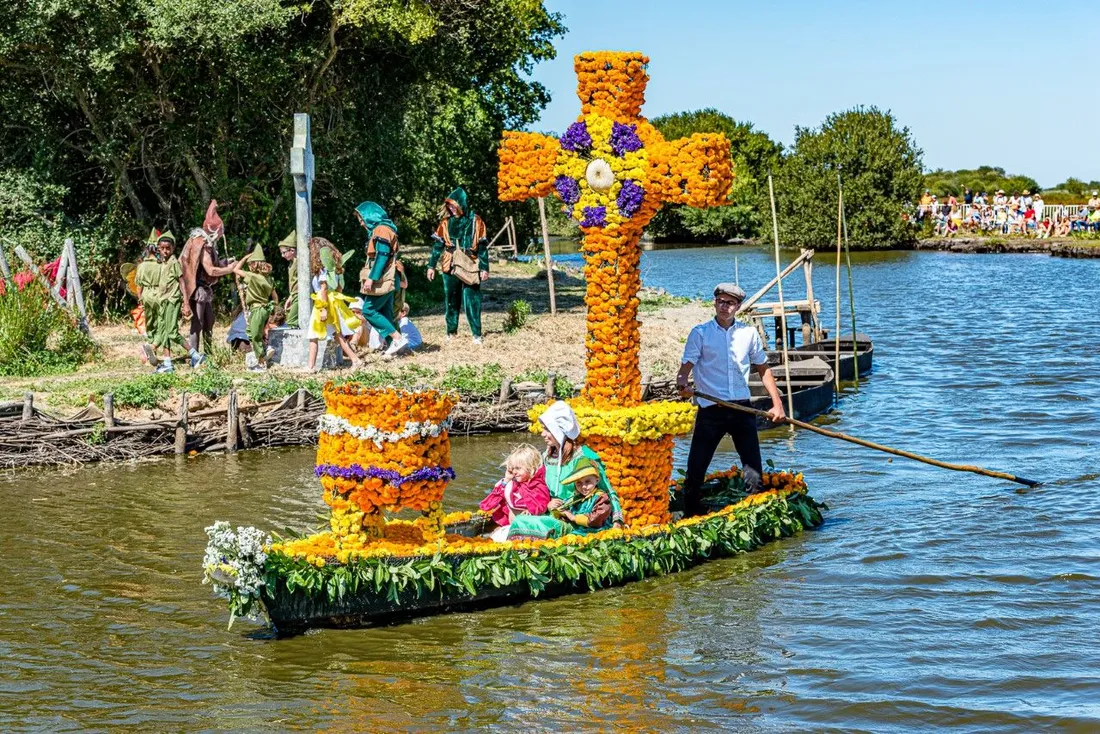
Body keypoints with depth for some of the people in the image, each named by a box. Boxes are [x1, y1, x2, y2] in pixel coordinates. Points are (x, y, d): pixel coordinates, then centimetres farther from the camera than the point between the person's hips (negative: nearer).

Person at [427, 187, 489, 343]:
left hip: (469, 268, -3)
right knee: (451, 301, 8)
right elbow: (437, 245, 7)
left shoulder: (475, 222, -2)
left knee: (471, 300, -6)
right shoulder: (446, 222, 4)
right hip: (450, 268, 3)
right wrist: (431, 266, 4)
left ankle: (477, 334, -2)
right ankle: (451, 331, 19)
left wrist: (484, 268, -5)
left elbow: (482, 247, -1)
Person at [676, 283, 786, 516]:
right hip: (710, 410, -2)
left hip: (742, 409, 2)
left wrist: (777, 403, 9)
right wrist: (682, 385, -30)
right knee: (695, 470, -2)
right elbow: (685, 367, -7)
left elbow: (763, 369, 18)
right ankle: (691, 518, 11)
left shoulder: (748, 333, 9)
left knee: (753, 470, 0)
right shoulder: (700, 333, 1)